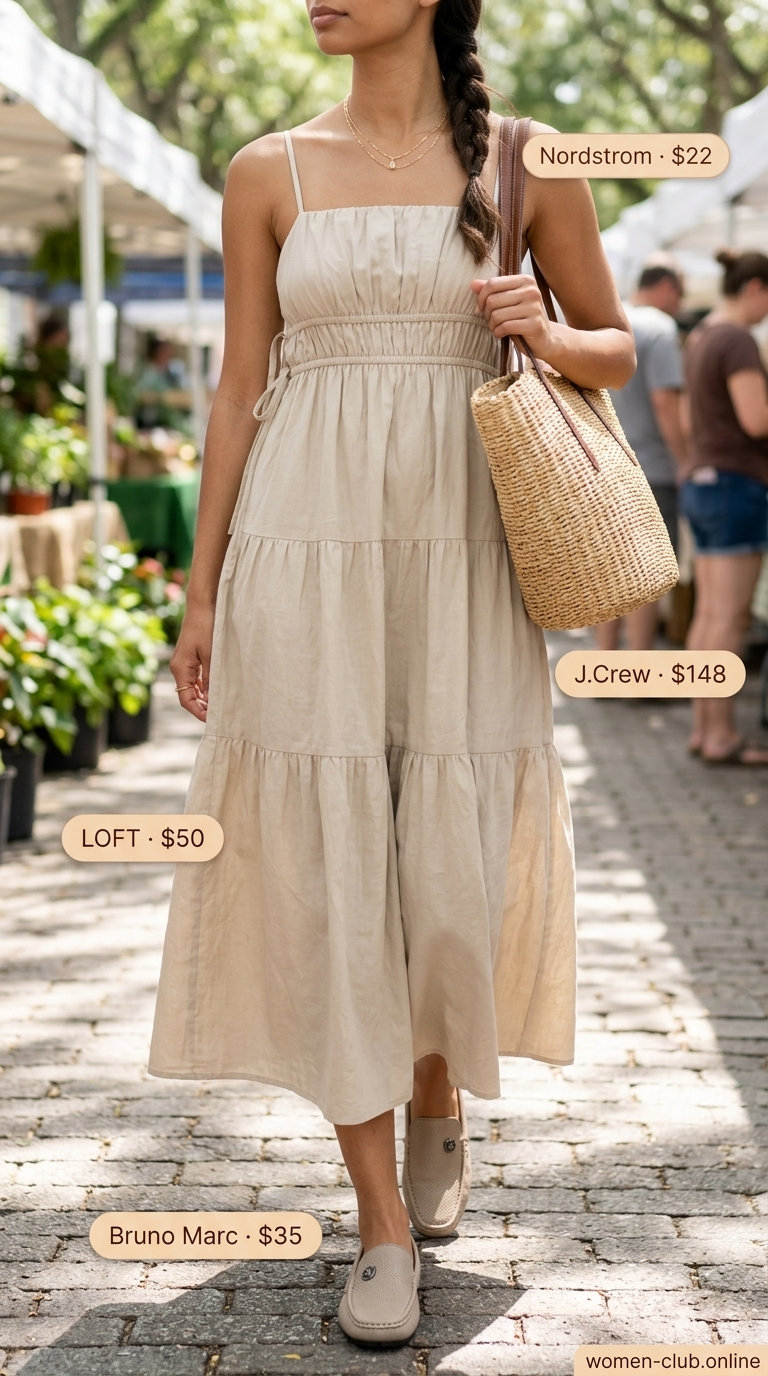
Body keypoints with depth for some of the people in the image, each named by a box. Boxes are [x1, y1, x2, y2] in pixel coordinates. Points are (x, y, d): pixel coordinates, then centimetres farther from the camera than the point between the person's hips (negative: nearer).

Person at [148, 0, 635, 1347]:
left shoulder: (526, 163, 4)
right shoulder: (269, 173, 6)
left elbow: (616, 351, 13)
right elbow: (238, 389, 8)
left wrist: (543, 330, -10)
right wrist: (200, 593, 5)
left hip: (459, 554, 0)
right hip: (306, 555, 0)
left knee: (459, 861, 3)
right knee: (325, 863, -3)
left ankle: (439, 1103, 35)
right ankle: (385, 1223, 7)